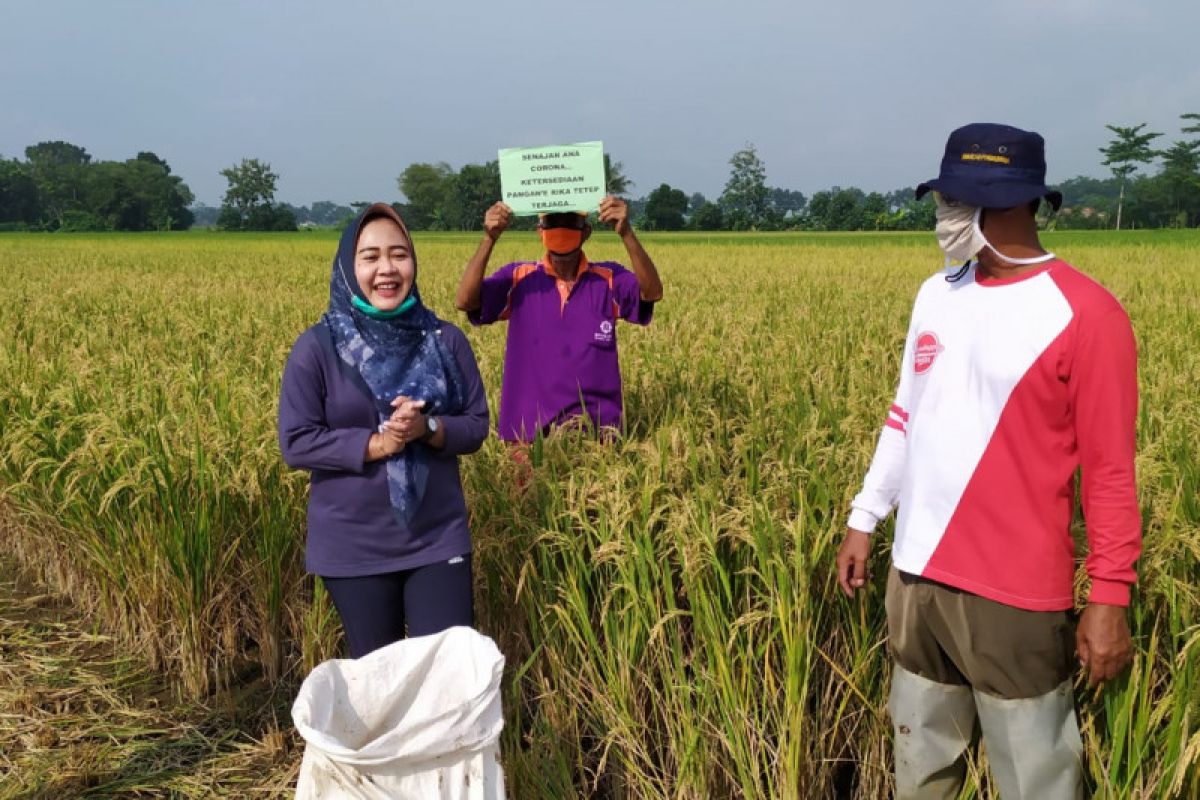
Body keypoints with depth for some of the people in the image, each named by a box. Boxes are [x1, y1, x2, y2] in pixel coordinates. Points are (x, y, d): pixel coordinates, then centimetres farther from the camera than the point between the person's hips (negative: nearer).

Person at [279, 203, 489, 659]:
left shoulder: (445, 341, -2)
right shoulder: (317, 348, -8)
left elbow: (476, 426, 2)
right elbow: (296, 443, -9)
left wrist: (428, 428, -18)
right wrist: (375, 444, -20)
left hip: (437, 539, 1)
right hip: (353, 546, -1)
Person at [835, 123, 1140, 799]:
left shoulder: (1085, 314, -13)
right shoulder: (937, 295, 6)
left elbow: (1110, 468, -10)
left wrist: (1110, 597, -10)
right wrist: (864, 519, 15)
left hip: (1013, 593, -6)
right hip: (918, 572, 6)